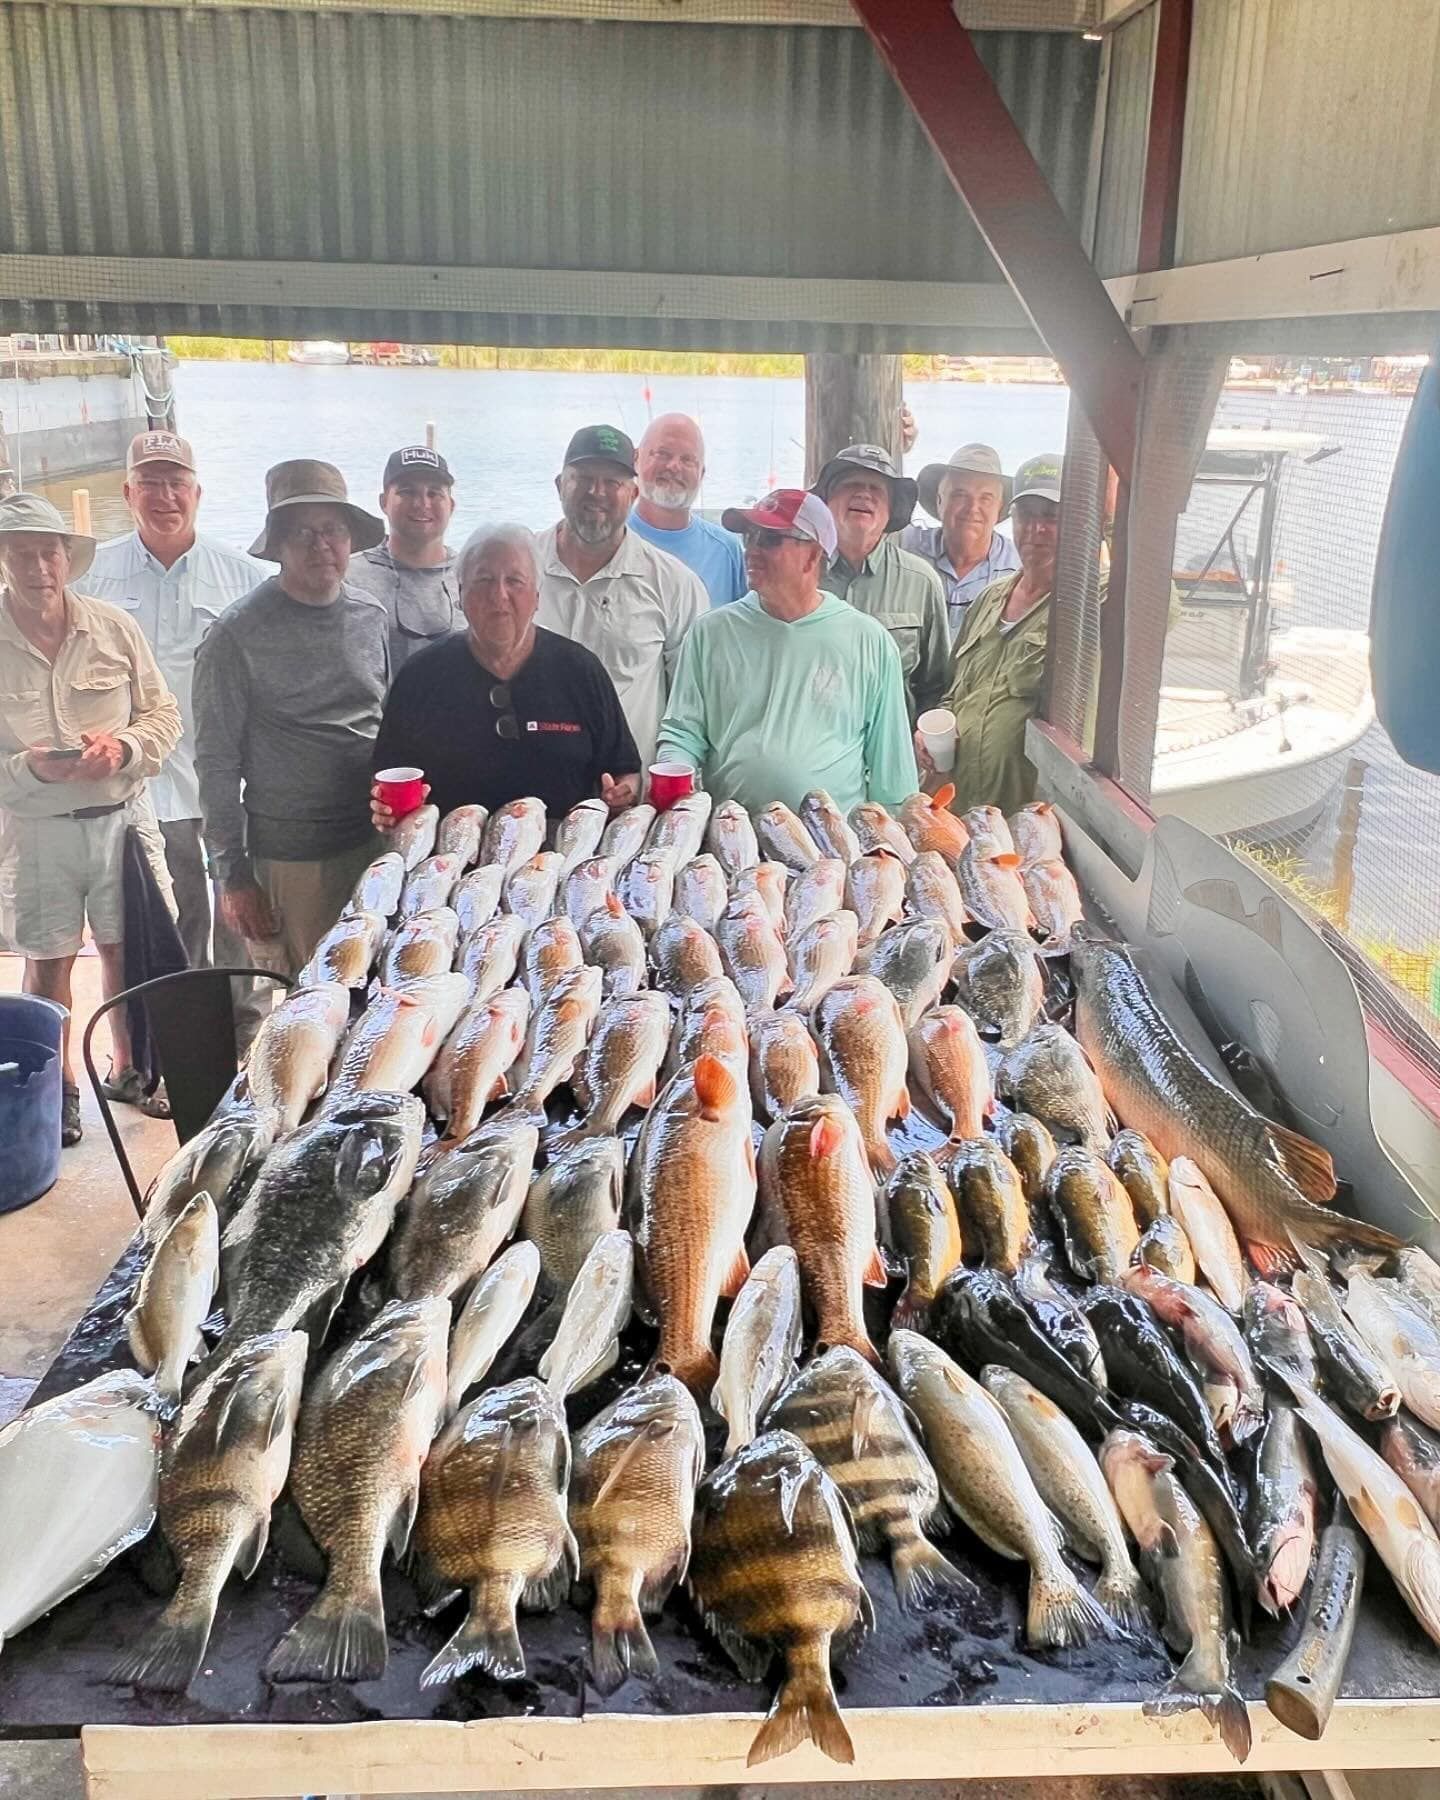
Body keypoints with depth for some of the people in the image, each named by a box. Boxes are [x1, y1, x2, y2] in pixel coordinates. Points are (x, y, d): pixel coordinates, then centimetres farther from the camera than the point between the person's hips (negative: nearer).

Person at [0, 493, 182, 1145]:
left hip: (120, 816, 2)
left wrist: (124, 747, -15)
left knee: (124, 947, 14)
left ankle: (126, 1067, 34)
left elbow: (164, 713, 4)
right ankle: (58, 1086, 26)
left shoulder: (114, 627, -1)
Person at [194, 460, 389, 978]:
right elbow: (217, 765, -7)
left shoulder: (371, 617, 7)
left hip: (375, 842, 5)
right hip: (290, 857, -5)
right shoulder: (238, 637, -9)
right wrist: (233, 874, -7)